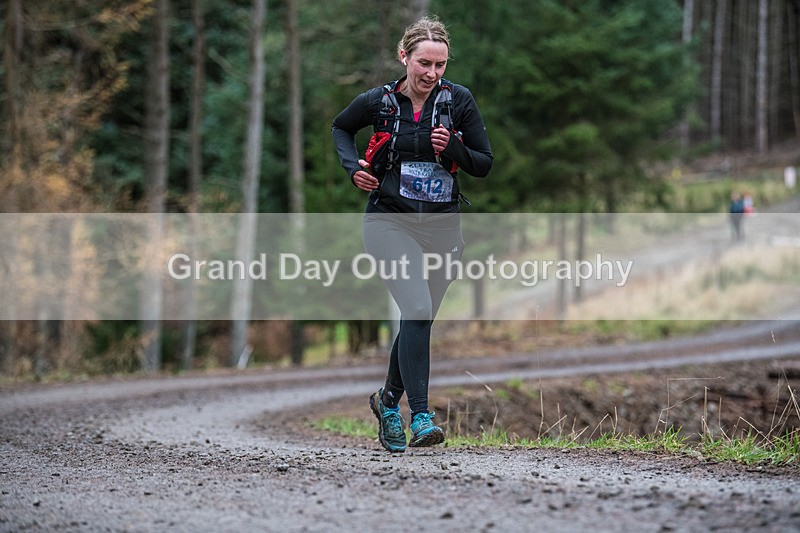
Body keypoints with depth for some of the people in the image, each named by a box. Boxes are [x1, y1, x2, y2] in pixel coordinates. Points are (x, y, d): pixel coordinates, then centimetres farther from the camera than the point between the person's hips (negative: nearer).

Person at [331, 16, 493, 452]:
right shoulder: (379, 101, -4)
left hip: (442, 226, 3)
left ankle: (389, 400, 36)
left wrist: (452, 148, -17)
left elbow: (484, 165, 2)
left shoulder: (458, 100, -2)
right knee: (418, 310, -21)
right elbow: (340, 128, 18)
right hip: (390, 221, -3)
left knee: (419, 319, 13)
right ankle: (421, 417, -24)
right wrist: (352, 165, 0)